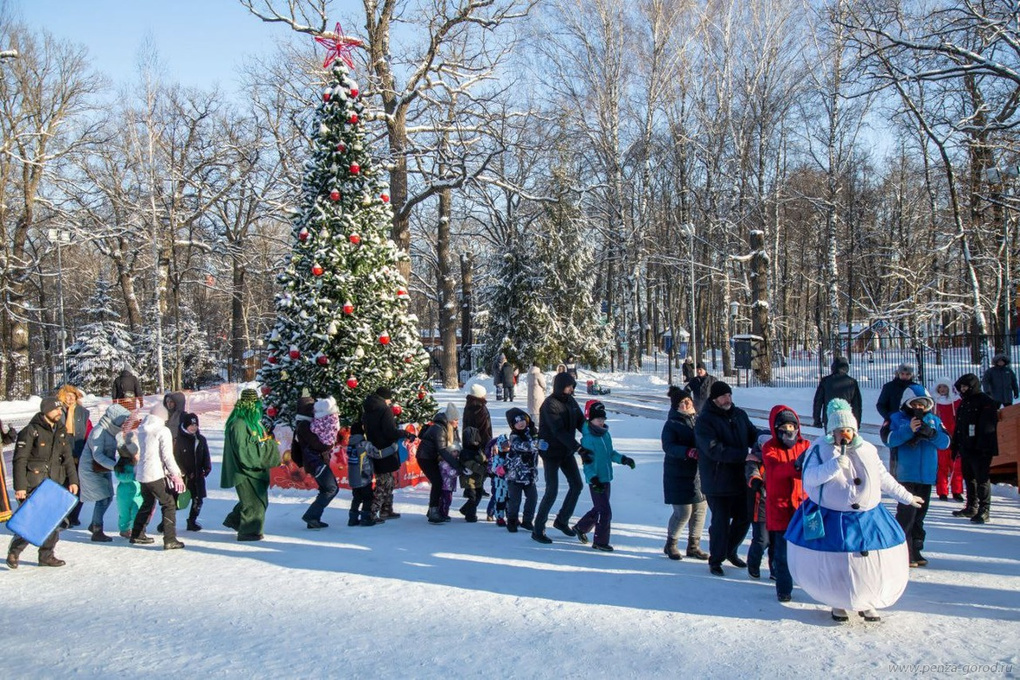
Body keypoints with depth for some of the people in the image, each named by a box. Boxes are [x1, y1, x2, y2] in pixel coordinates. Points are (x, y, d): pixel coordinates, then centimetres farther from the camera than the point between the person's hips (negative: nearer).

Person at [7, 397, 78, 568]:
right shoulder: (31, 431, -9)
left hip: (56, 484, 6)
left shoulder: (61, 431, 11)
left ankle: (46, 555, 17)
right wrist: (19, 487, -14)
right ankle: (14, 552, 16)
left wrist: (72, 480, 4)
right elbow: (19, 460, -10)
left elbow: (68, 458, 14)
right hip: (34, 485, -6)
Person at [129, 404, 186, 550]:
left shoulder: (141, 431, 11)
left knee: (147, 503, 24)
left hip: (141, 475, 8)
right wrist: (176, 474, -10)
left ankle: (137, 535, 32)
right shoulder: (163, 431, -10)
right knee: (169, 504, -1)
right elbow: (167, 456, -13)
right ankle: (169, 540, -8)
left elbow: (136, 453, 18)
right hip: (156, 475, -7)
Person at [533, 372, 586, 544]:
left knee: (577, 485, 10)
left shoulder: (571, 401, 3)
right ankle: (538, 529, 4)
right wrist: (579, 449, -35)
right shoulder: (550, 405, -22)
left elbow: (581, 423, 3)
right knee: (552, 491, -9)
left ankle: (562, 520, 27)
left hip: (566, 451, 8)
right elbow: (559, 432, -30)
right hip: (551, 452, -8)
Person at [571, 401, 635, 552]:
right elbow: (588, 462, -19)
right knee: (605, 512, -6)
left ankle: (581, 528, 38)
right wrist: (594, 479, -26)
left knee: (599, 509, 19)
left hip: (606, 478, 8)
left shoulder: (606, 434, 6)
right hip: (596, 481, -8)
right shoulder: (588, 439, -17)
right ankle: (600, 542, 6)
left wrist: (623, 459, 11)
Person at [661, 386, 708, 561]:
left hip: (699, 474, 6)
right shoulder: (672, 424, -7)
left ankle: (693, 546, 24)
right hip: (679, 476, -6)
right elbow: (668, 446, -20)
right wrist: (688, 452, -33)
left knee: (700, 510, 7)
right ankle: (670, 544, 17)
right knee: (683, 512, -5)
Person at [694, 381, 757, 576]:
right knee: (721, 522, 1)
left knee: (743, 518, 15)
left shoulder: (739, 415, 7)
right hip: (717, 482, -6)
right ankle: (715, 560, 20)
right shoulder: (704, 420, -13)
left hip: (739, 478, 6)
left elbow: (753, 435, 11)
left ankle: (730, 551, 38)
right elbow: (714, 450, -23)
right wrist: (744, 455, -29)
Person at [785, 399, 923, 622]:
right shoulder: (820, 449, -4)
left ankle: (867, 603, 26)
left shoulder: (868, 450, 8)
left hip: (867, 518, 4)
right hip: (830, 520, -3)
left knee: (873, 563, 4)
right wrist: (834, 465, -27)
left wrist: (906, 497, 25)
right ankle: (838, 603, 23)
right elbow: (809, 478, -16)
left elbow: (884, 478, 20)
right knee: (833, 565, -1)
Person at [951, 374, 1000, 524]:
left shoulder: (986, 402, -9)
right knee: (969, 478, 14)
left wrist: (985, 447, -23)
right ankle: (971, 508, 25)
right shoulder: (964, 403, 17)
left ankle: (984, 511, -2)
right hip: (966, 448, 9)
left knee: (982, 479, -6)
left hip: (980, 450, -8)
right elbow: (958, 427, 20)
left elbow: (988, 427, -17)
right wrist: (955, 446, 17)